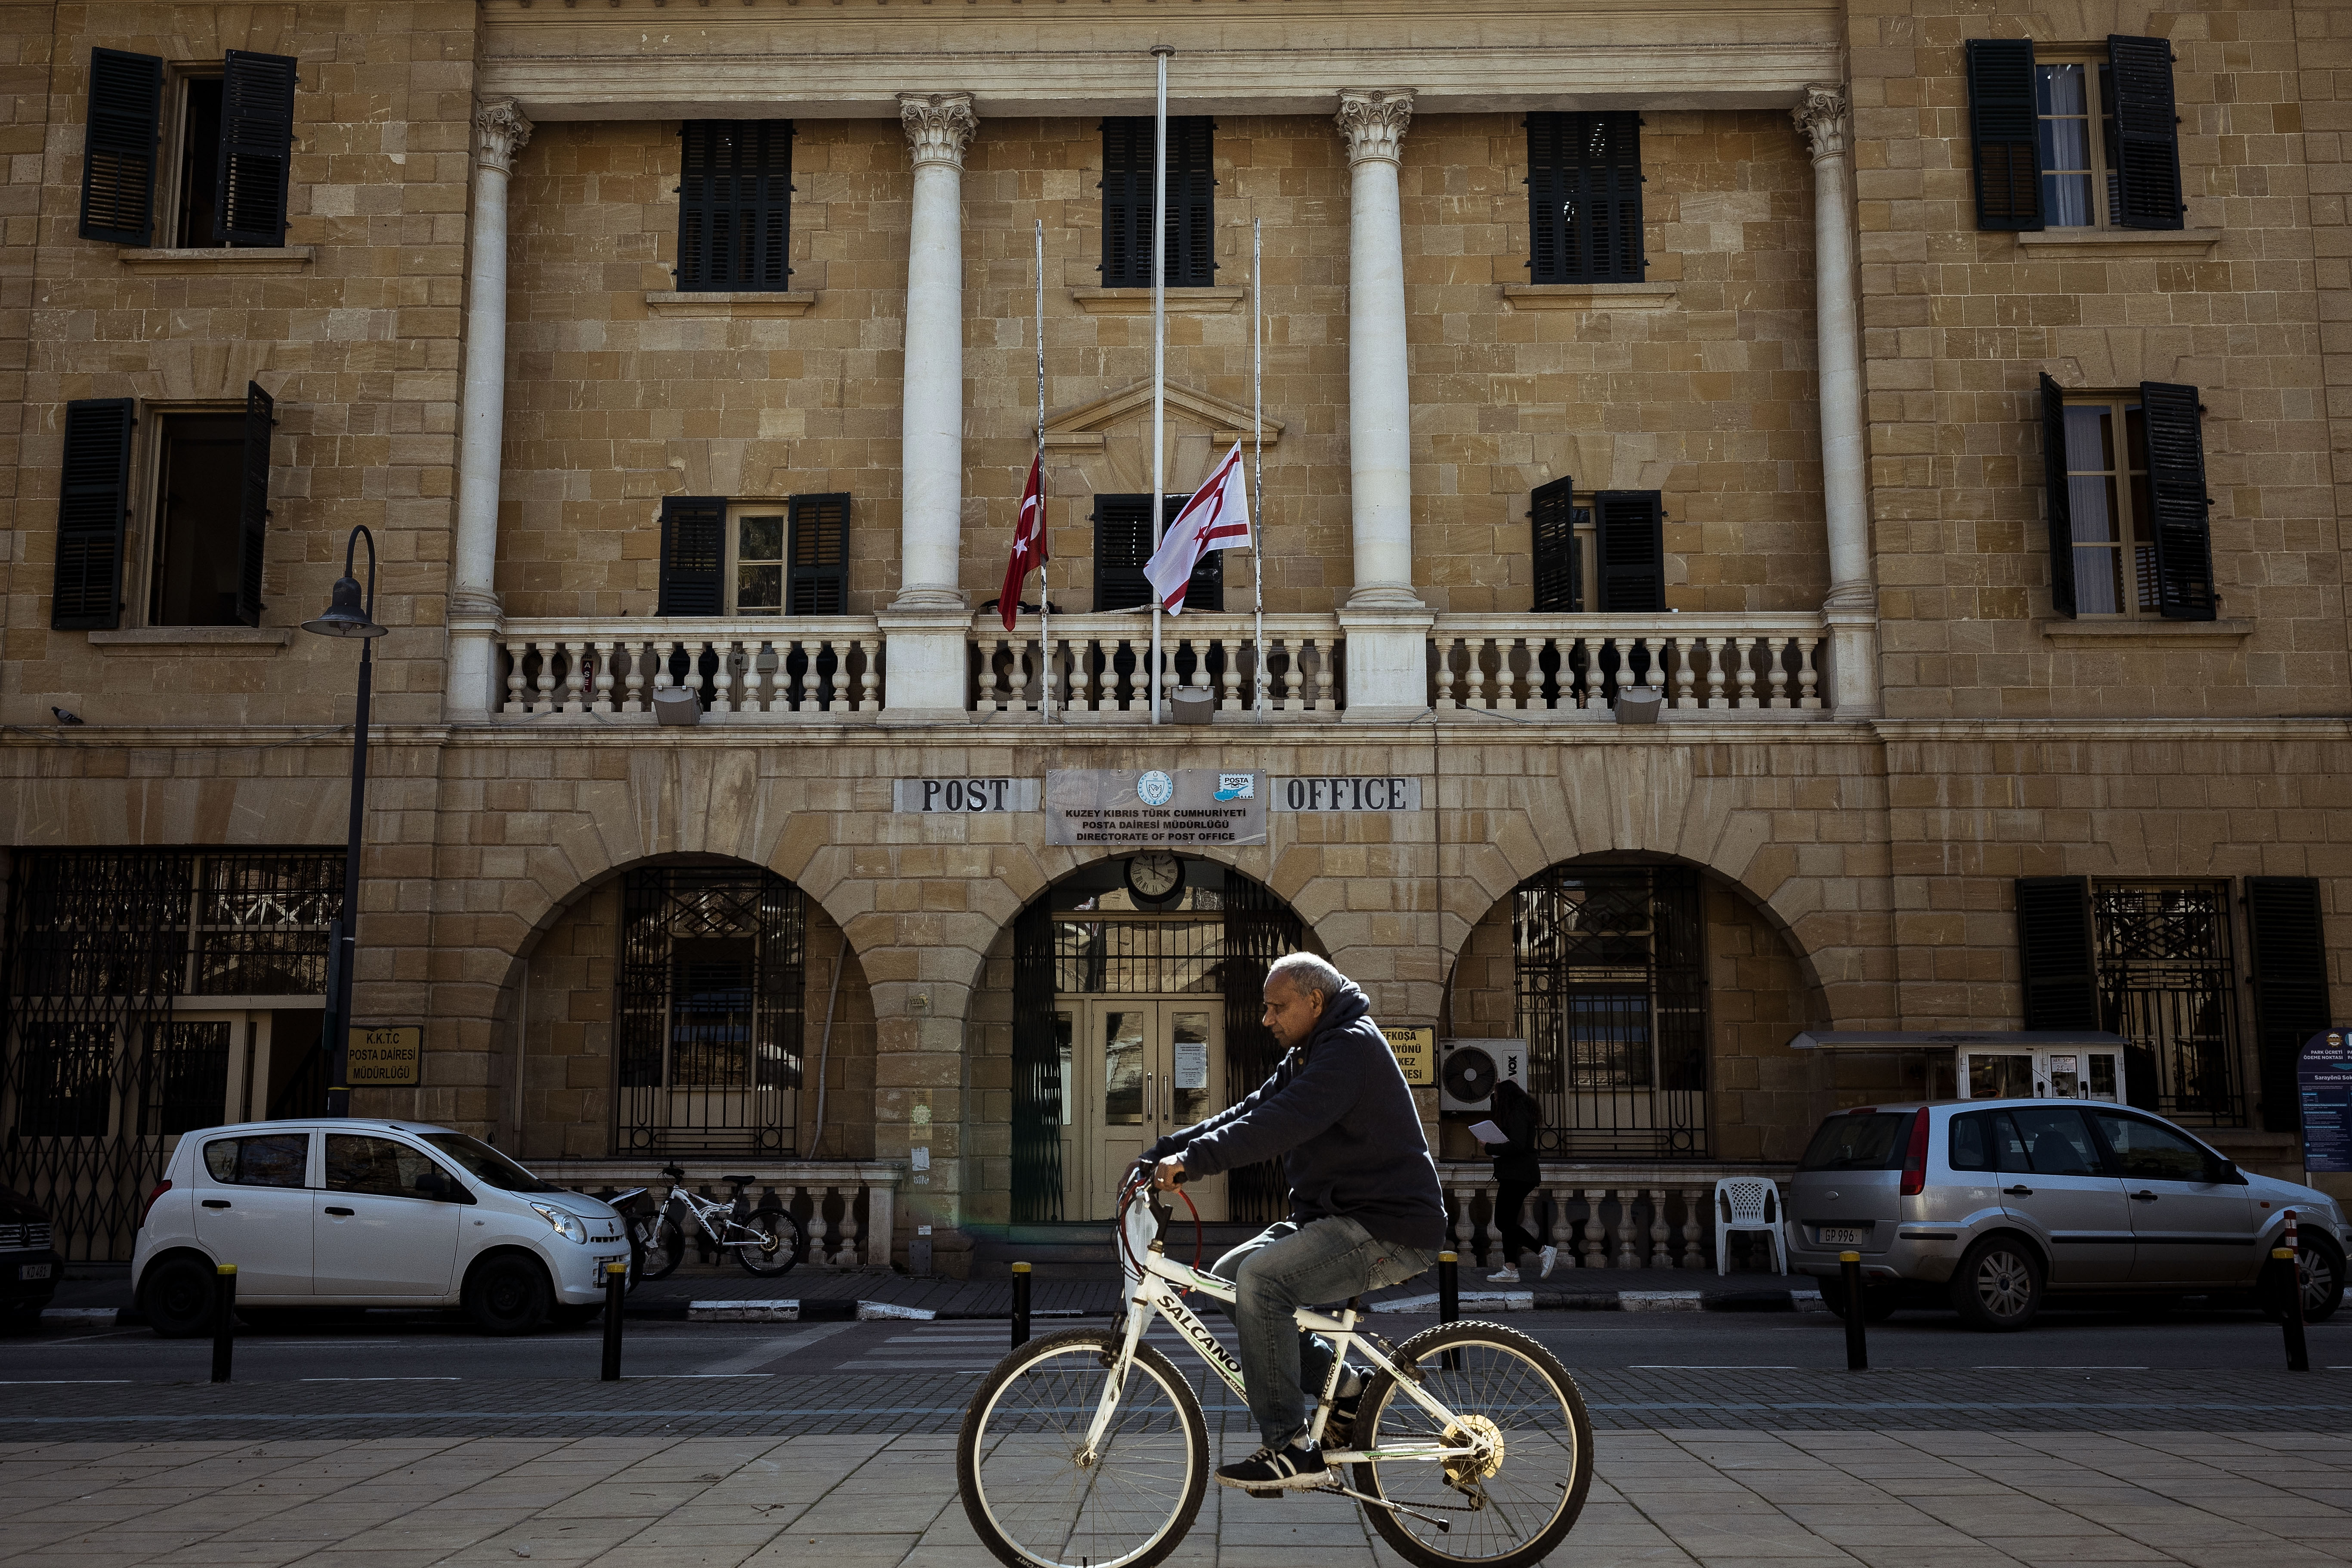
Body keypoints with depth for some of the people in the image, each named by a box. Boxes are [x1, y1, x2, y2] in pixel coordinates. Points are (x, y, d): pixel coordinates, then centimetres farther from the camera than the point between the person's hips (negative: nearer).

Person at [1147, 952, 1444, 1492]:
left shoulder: (1352, 1047, -16)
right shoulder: (1307, 1056, 16)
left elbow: (1281, 1123, -29)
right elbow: (1248, 1112, 10)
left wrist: (1192, 1159, -33)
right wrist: (1163, 1152, -1)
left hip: (1391, 1229, -11)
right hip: (1336, 1216, 11)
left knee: (1262, 1279, -26)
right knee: (1227, 1275, 3)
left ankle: (1290, 1451, -18)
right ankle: (1341, 1387, 9)